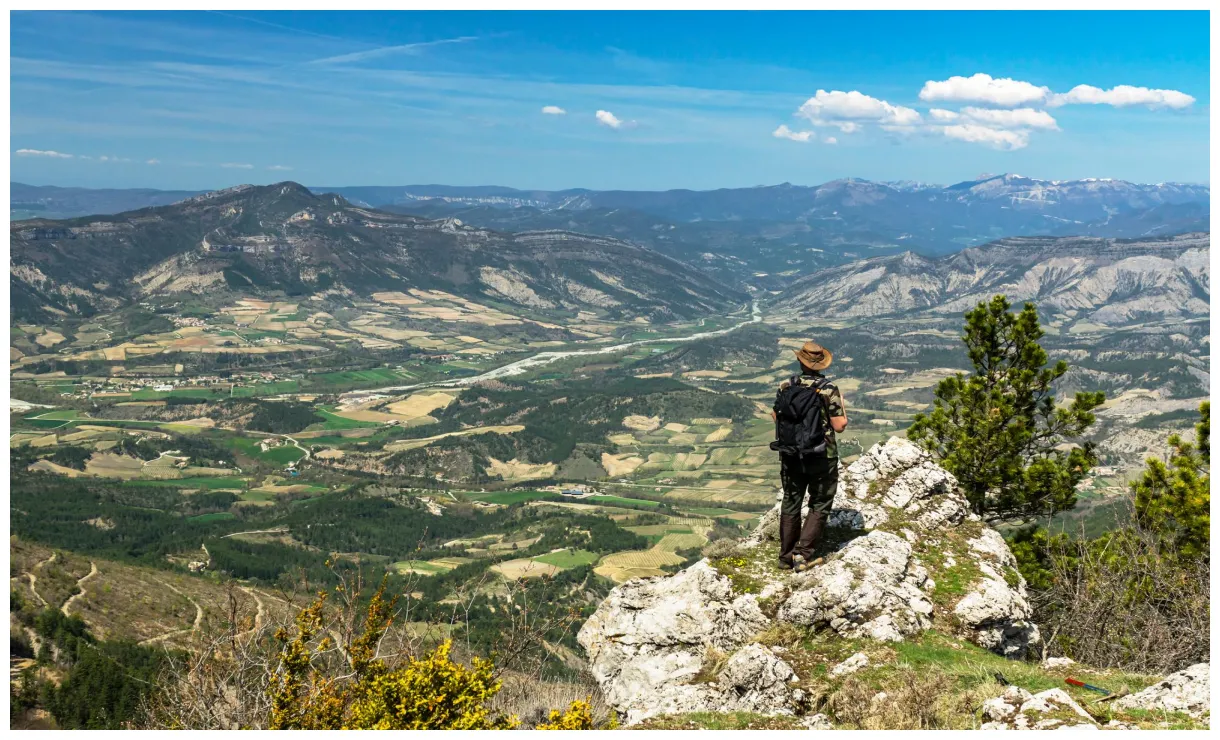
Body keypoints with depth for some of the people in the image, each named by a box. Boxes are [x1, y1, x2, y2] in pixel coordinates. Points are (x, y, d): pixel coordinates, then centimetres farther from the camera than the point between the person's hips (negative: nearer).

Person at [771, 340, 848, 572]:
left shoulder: (785, 386, -3)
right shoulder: (828, 390, -15)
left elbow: (775, 417, 9)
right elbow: (840, 426, -13)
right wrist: (840, 407, 3)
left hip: (790, 456, 4)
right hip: (822, 458, -4)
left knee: (791, 504, 17)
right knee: (819, 505, 11)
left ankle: (786, 555, 20)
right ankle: (803, 553, 1)